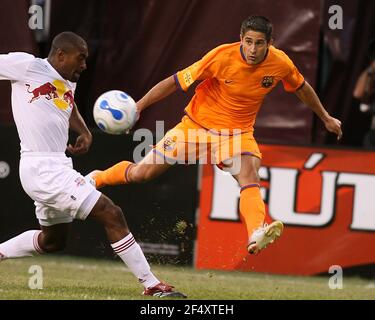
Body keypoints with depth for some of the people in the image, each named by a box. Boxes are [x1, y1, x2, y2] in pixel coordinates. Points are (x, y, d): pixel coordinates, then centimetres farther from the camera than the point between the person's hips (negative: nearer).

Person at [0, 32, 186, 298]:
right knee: (112, 215, -12)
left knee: (52, 241, 26)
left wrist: (84, 133, 18)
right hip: (44, 168, -10)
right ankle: (152, 285, -8)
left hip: (58, 166, 10)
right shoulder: (27, 66, -9)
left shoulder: (67, 82, 15)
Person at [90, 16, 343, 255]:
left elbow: (302, 88, 11)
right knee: (142, 173, -3)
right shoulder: (222, 56, -23)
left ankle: (256, 236, -51)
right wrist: (138, 107, -19)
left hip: (238, 132, 2)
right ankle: (96, 178, 26)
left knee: (250, 177, -30)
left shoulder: (280, 63, -13)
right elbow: (176, 82, -17)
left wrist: (326, 118, 21)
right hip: (197, 124, -2)